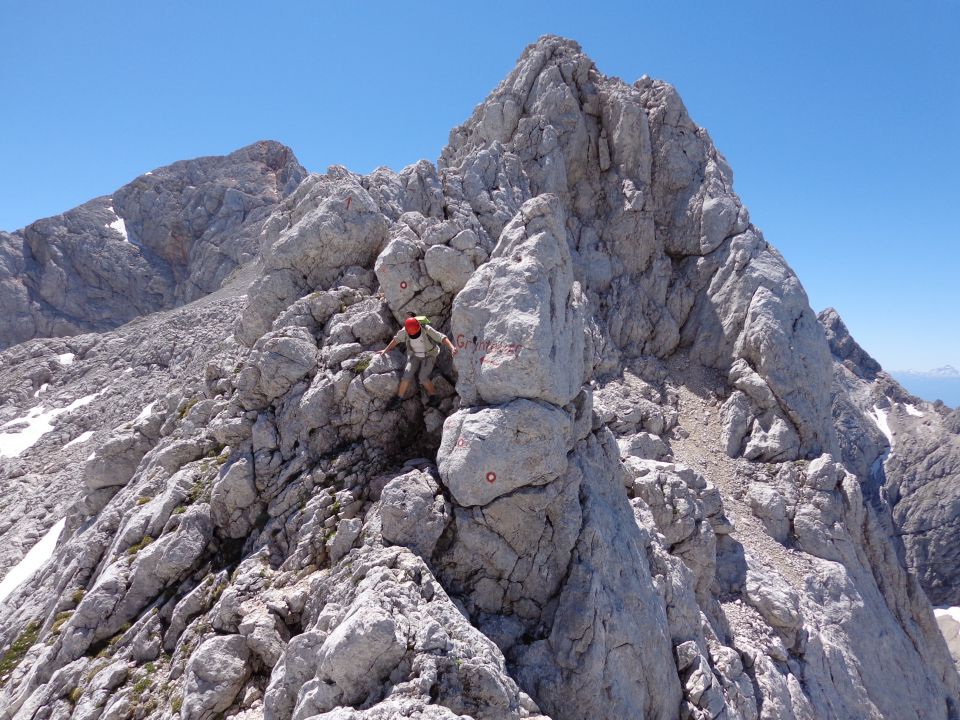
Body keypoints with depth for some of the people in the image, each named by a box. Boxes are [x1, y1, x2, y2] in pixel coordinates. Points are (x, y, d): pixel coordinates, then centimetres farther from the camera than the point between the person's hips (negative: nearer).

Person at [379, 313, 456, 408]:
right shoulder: (404, 331, -19)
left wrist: (452, 348, -47)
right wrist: (386, 350, 4)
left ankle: (433, 396, 5)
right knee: (407, 374, -15)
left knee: (423, 377, -19)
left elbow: (442, 338, -32)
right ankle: (398, 398, 0)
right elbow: (396, 339, 0)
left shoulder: (426, 329, -30)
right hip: (415, 355, 3)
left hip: (429, 355, -3)